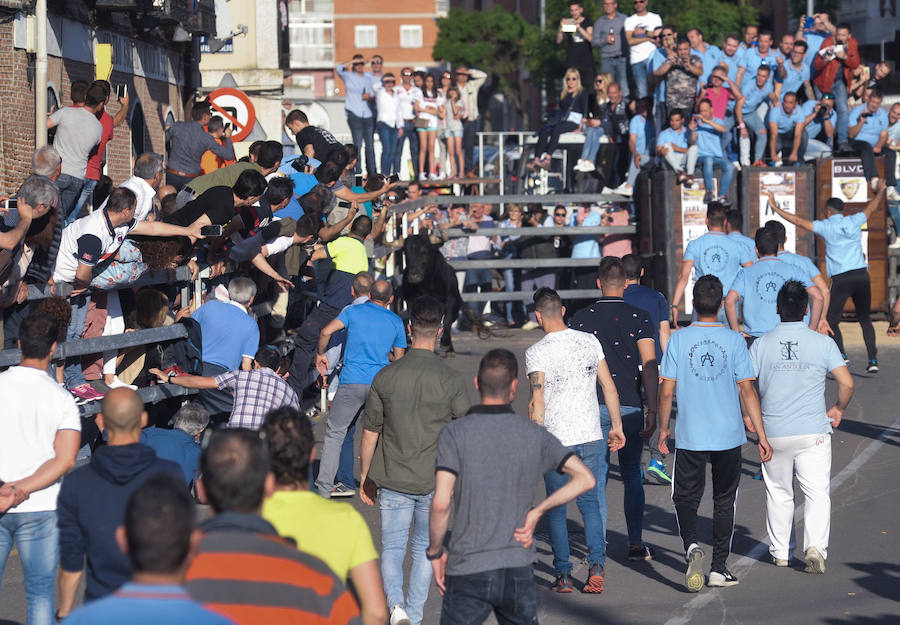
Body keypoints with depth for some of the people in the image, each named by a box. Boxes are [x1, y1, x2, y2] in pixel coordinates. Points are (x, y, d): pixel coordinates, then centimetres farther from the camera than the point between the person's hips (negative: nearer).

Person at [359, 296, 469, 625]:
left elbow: (370, 435, 2)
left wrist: (365, 479, 13)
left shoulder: (385, 377, -5)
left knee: (392, 548, 7)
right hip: (435, 481, 0)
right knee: (425, 550, 14)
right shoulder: (452, 380, -8)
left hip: (393, 480, 0)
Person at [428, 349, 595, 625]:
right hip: (519, 570, 3)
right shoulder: (534, 435, 1)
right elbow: (585, 479, -3)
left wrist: (435, 551, -2)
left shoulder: (455, 433, -9)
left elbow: (441, 502, -16)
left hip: (468, 571, -3)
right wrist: (536, 512, 1)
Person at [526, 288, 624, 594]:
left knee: (556, 508, 8)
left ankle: (563, 574, 7)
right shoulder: (590, 342, 3)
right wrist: (617, 426, 15)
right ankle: (596, 564, -3)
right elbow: (609, 388, 6)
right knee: (590, 503, 13)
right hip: (592, 436, 3)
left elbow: (537, 404, -13)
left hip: (556, 441, -3)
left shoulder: (536, 353, -10)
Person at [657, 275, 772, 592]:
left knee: (686, 498, 11)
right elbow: (747, 390, -5)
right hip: (728, 435, 1)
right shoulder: (734, 340, -4)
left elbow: (666, 391, -4)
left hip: (689, 436, -1)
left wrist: (663, 429, 9)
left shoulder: (678, 339, -5)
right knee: (723, 501, 13)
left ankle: (691, 545, -15)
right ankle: (719, 568, 14)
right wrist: (761, 435, 0)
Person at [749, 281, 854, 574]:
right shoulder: (822, 343, -3)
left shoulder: (760, 345, -1)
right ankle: (815, 547, -16)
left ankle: (780, 551, 22)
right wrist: (839, 409, 12)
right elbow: (847, 383, -7)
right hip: (813, 432, -2)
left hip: (773, 434, 2)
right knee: (817, 493, 1)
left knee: (778, 493, 15)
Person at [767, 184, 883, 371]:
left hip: (841, 278, -4)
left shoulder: (826, 226, -1)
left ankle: (842, 356, -9)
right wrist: (879, 191, 46)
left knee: (831, 320, 6)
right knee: (865, 319, 12)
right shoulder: (853, 221, 9)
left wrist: (775, 208, 7)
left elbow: (798, 221, -1)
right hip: (861, 275, 4)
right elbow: (871, 207, 27)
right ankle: (872, 360, 4)